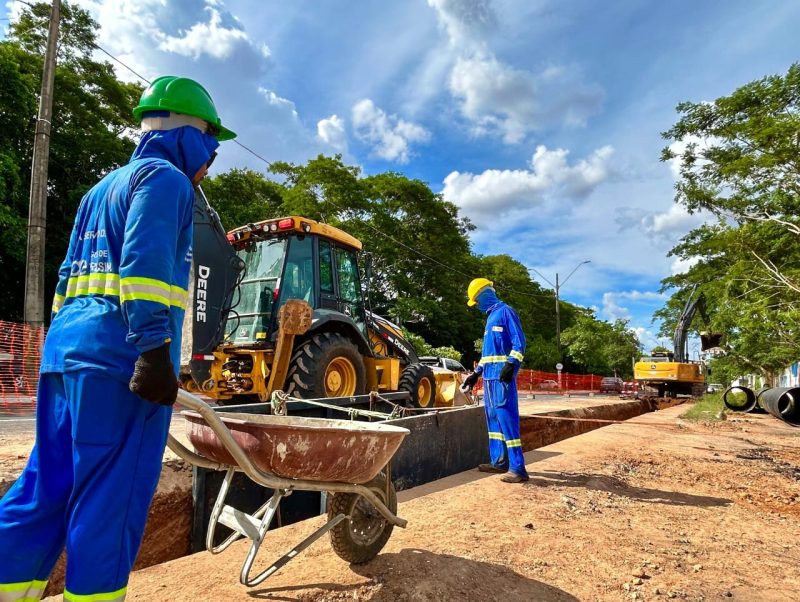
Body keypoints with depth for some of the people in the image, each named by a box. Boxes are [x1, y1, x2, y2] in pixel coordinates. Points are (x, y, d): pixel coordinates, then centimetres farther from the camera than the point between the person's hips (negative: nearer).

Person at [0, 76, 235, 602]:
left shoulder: (105, 187, 26)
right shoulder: (165, 178, -3)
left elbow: (70, 273, 26)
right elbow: (145, 263, -19)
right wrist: (155, 351, -23)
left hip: (68, 344, 10)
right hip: (120, 353, -9)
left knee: (48, 488, 14)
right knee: (111, 497, -2)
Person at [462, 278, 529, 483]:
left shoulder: (505, 311, -5)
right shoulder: (491, 317, 22)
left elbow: (519, 341, -13)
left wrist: (511, 364, -24)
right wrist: (476, 372, 28)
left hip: (502, 375, -10)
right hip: (489, 375, 10)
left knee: (506, 417, -13)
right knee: (493, 418, 12)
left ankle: (517, 468, -11)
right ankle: (498, 461, 20)